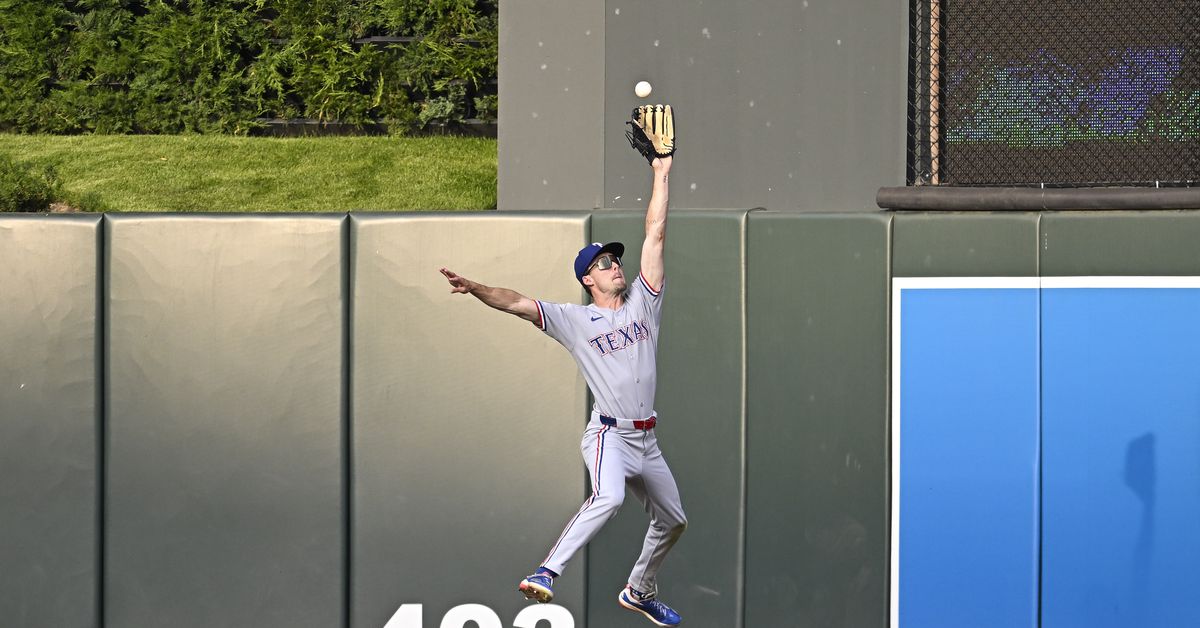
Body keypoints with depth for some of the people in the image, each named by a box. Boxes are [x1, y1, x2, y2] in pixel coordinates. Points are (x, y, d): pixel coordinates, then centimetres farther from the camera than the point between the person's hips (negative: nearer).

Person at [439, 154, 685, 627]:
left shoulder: (643, 303, 8)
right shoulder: (574, 320, -1)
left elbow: (655, 235, 6)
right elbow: (518, 303, -12)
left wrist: (661, 175, 3)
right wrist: (475, 288, -29)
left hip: (646, 440, 6)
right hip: (609, 433, -6)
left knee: (672, 520, 16)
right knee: (608, 499, -34)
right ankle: (547, 572, -34)